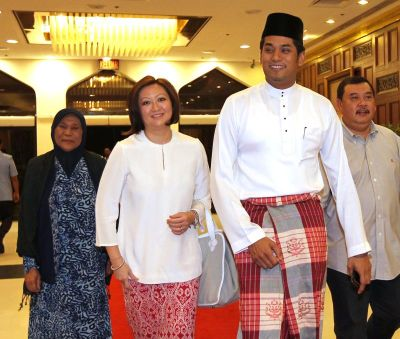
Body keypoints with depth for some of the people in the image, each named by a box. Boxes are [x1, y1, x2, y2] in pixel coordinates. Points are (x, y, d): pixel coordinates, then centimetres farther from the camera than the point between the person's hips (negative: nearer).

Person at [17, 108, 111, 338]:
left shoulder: (98, 166, -1)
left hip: (91, 265, 0)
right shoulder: (38, 167, 0)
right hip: (53, 265, 0)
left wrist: (112, 255, 3)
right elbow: (28, 218, 1)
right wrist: (30, 264, -3)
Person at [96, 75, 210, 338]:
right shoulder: (125, 150, -5)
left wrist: (192, 216, -7)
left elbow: (204, 198, 14)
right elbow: (105, 208, -1)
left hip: (183, 265, 1)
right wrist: (117, 261, -3)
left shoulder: (193, 148, 2)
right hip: (138, 267, -1)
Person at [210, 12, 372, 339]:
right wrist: (249, 236, -12)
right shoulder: (237, 105, 1)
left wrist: (358, 247, 7)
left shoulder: (321, 108, 7)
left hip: (307, 222, 2)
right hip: (255, 222, -2)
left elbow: (342, 178, 10)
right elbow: (221, 178, -1)